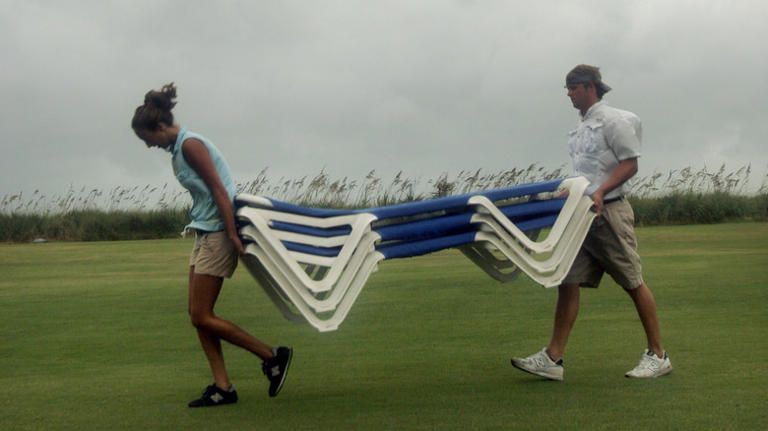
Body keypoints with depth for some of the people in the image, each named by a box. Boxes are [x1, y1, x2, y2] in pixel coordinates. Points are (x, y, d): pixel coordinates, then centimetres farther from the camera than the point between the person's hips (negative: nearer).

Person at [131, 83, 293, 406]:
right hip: (204, 234, 10)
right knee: (197, 313, 6)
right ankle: (223, 387, 9)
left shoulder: (190, 145, -14)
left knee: (201, 316, -6)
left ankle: (273, 356, 2)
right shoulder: (177, 150, 14)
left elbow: (219, 191, -19)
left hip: (216, 234, -10)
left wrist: (233, 235, -22)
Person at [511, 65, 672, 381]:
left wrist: (601, 191, -24)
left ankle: (658, 356, 8)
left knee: (633, 283, -1)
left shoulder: (612, 121, -8)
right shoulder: (581, 128, 18)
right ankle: (552, 359, -2)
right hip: (583, 215, 8)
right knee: (567, 282, 0)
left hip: (609, 213, -8)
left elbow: (629, 165, -13)